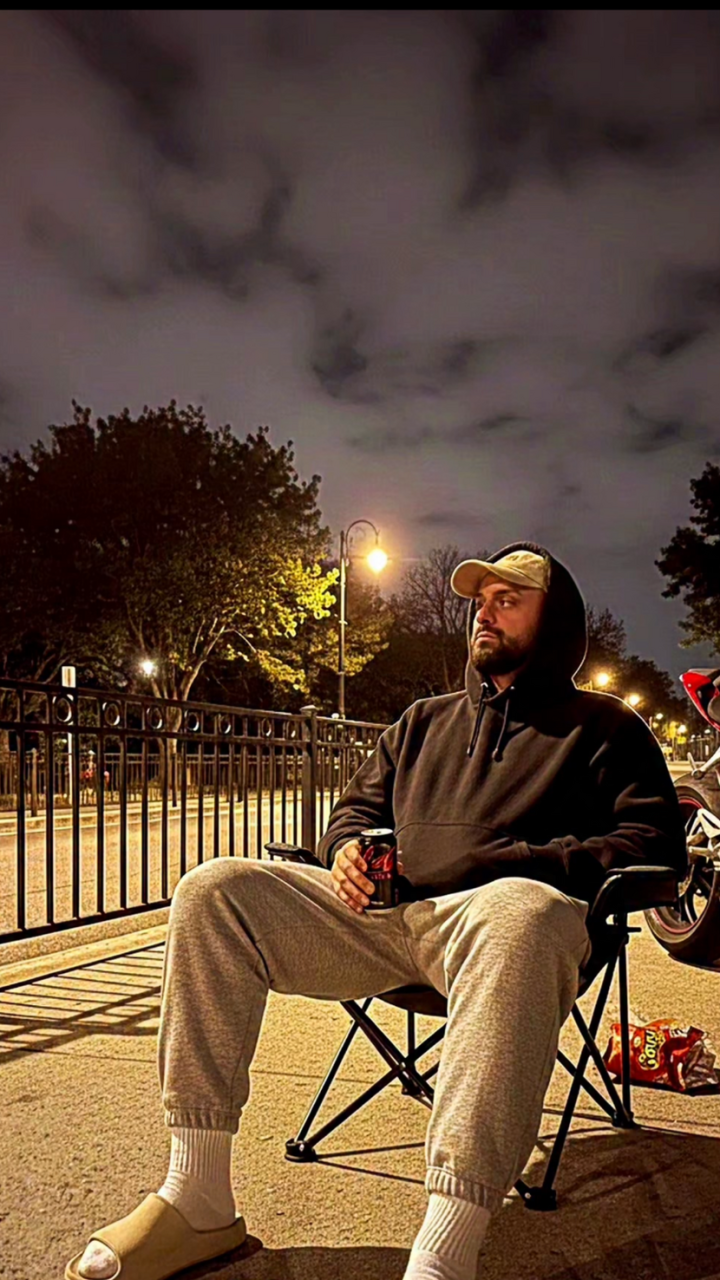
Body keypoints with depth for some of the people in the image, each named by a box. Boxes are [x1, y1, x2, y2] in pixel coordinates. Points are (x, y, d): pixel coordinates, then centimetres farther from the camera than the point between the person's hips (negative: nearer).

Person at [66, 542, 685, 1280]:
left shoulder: (600, 726, 16)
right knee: (214, 891, -15)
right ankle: (198, 1200, -15)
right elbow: (358, 806, 31)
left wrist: (523, 867, -12)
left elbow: (655, 842, 3)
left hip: (492, 913, -4)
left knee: (519, 915, -41)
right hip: (384, 912, 5)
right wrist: (347, 851, 5)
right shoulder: (424, 721, 30)